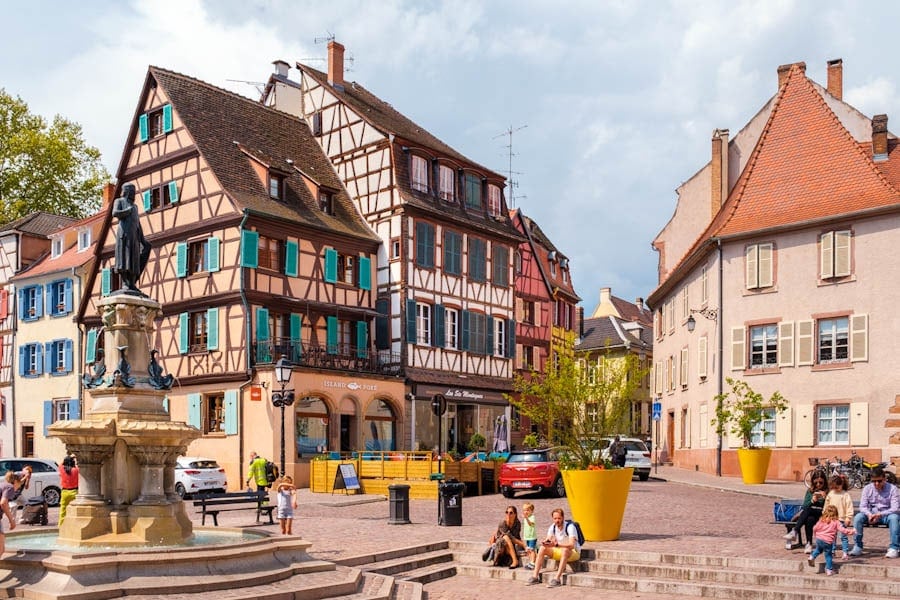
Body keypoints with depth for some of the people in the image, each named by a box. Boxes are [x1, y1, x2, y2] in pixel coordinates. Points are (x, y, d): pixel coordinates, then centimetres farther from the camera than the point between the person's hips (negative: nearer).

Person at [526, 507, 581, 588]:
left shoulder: (570, 527, -22)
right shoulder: (553, 527, -2)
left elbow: (571, 545, -34)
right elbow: (547, 539, -6)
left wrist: (556, 544, -47)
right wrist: (545, 542, -32)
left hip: (573, 552, -6)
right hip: (559, 551, 6)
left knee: (565, 550, -39)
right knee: (542, 548, -14)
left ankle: (557, 579, -43)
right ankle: (535, 576, -18)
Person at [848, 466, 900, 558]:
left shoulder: (892, 489, -9)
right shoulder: (867, 488, -1)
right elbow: (862, 506, -3)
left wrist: (879, 514, -30)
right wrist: (869, 514, -26)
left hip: (886, 514, -2)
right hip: (871, 514, 3)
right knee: (858, 517, -26)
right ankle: (857, 546, -18)